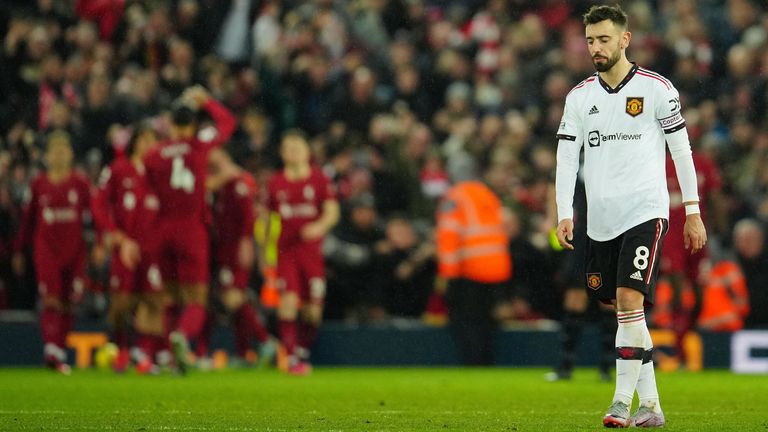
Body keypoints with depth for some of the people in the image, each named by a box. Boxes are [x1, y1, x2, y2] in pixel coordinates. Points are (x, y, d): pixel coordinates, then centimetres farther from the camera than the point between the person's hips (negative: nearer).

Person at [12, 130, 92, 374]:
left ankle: (60, 353, 13)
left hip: (74, 251, 1)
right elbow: (28, 219, 13)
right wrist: (19, 251, 15)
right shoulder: (38, 185, 6)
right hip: (46, 250, -1)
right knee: (51, 301, -14)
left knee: (67, 304, 3)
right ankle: (52, 349, -21)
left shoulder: (81, 184, 3)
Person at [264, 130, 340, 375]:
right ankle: (291, 358, -18)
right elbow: (266, 217, 16)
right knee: (289, 298, -18)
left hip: (312, 250, 1)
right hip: (285, 249, -1)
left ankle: (303, 353, 23)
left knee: (313, 307, 2)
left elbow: (332, 211, -3)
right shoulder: (275, 184, 6)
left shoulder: (319, 180, 3)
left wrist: (320, 226, -24)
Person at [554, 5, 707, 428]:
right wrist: (565, 214, -7)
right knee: (623, 310, 7)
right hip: (601, 219, 5)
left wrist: (693, 211, 0)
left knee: (630, 301, -17)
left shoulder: (656, 88, -3)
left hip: (645, 213, -5)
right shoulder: (579, 96, 8)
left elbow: (681, 150, 2)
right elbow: (566, 157, 5)